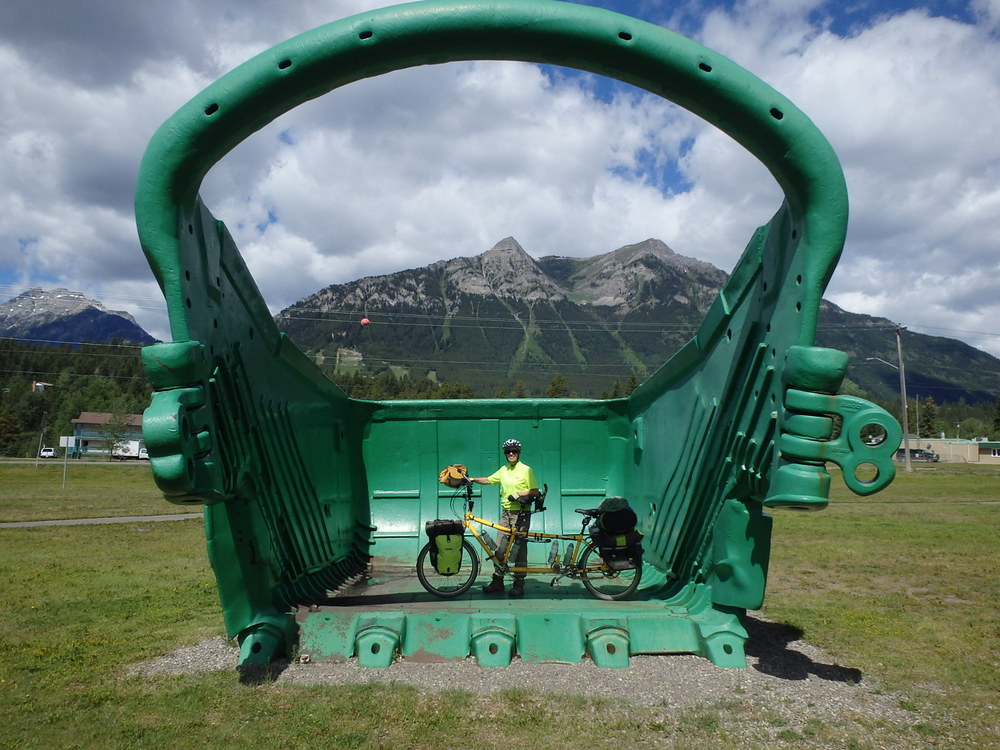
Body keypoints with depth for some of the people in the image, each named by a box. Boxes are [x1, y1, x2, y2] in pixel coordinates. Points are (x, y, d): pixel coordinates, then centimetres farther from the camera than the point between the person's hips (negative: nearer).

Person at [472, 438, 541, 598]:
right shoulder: (504, 470, 11)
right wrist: (472, 479, 5)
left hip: (521, 514, -6)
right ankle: (497, 581, 15)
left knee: (519, 548, -1)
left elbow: (535, 492, -7)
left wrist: (518, 494, -15)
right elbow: (488, 480, 16)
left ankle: (519, 584, 7)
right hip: (506, 512, 6)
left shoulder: (525, 469, -6)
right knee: (500, 548, 6)